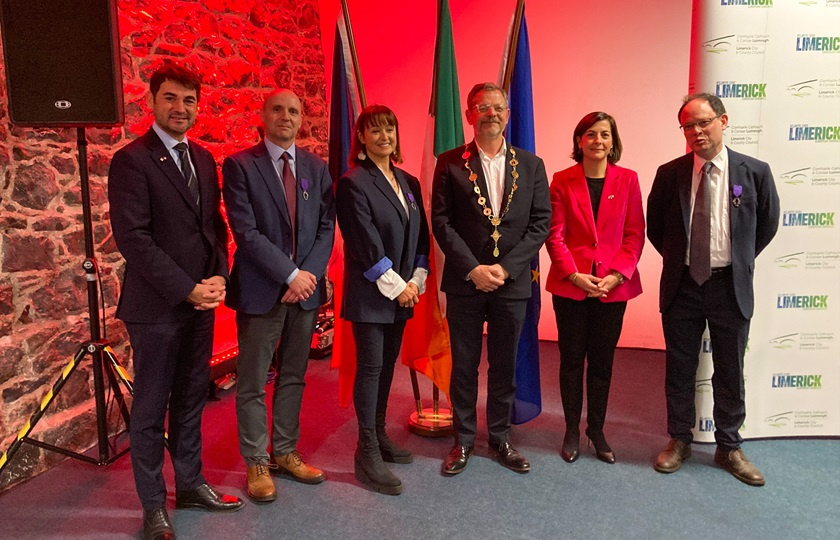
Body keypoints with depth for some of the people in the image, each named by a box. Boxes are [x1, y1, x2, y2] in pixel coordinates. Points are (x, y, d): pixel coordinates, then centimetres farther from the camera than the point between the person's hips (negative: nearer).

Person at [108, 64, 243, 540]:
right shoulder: (132, 160, -10)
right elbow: (133, 238, -16)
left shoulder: (204, 158, 12)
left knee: (191, 399, 16)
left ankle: (191, 484, 31)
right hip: (156, 306, -6)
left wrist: (219, 277, -2)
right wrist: (187, 289, -16)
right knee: (152, 408, 6)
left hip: (201, 302, 6)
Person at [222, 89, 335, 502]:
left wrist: (310, 274, -9)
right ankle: (256, 463, 21)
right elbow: (245, 231, -13)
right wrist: (291, 274, -16)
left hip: (306, 287, 5)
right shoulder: (239, 165, -6)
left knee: (293, 377, 15)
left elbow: (326, 227, 5)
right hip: (260, 290, -4)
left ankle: (286, 452, 29)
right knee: (252, 383, 5)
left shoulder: (316, 167, 9)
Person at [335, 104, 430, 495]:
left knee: (387, 364, 14)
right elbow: (366, 245, -14)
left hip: (403, 292, 6)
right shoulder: (353, 183, -8)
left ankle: (379, 434, 28)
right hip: (370, 293, -6)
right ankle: (367, 455, 5)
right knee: (370, 367, -3)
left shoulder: (409, 183, 13)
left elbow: (420, 236, 12)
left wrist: (416, 280, 1)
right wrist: (395, 286, -13)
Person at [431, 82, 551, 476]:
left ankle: (500, 438, 28)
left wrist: (505, 268, -11)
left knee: (505, 366, 12)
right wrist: (473, 269, -14)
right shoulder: (450, 163, 1)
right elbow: (441, 221, -5)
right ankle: (463, 440, 25)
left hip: (512, 282, 2)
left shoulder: (531, 165, 6)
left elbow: (540, 223, 1)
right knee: (463, 366, 9)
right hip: (464, 282, -1)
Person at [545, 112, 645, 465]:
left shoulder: (627, 180, 3)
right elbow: (555, 235, -3)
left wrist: (616, 275, -11)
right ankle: (572, 430, 21)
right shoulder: (562, 181, 0)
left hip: (613, 286, 1)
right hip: (570, 285, -1)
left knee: (602, 360, 10)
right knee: (572, 358, 7)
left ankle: (596, 430, 25)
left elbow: (635, 234, 1)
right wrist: (574, 274, -14)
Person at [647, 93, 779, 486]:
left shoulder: (755, 172, -4)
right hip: (682, 284, 1)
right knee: (679, 368, 10)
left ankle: (729, 448, 27)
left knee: (730, 372, 10)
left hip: (731, 286, 0)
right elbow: (655, 226, 11)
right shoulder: (669, 174, -2)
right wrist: (677, 259, 8)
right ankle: (679, 441, 27)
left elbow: (767, 224, 9)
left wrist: (739, 262, 8)